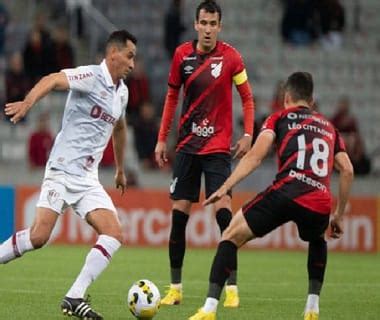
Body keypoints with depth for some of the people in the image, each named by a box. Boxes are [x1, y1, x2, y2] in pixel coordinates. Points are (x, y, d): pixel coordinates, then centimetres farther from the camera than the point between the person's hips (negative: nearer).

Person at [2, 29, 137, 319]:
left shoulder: (122, 92, 15)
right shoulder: (91, 76, -9)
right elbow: (53, 80, -27)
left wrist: (120, 170, 42)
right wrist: (29, 102, -46)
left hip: (88, 180, 7)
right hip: (62, 171, -7)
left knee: (114, 234, -10)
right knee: (39, 236, -19)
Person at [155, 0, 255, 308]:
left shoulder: (230, 57, -6)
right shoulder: (182, 54, 1)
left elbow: (247, 97, 3)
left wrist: (248, 135, -8)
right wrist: (162, 139, 11)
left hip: (218, 146, -3)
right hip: (187, 144, 3)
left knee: (223, 210, -14)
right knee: (179, 213, 1)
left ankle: (232, 288, -9)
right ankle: (175, 288, 10)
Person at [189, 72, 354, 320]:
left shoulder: (281, 118, 18)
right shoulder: (329, 127, 30)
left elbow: (255, 156, 2)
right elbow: (347, 171, 21)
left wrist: (225, 188, -4)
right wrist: (339, 216, 27)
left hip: (286, 194, -4)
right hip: (321, 205, 4)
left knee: (231, 237, 9)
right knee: (317, 242, 39)